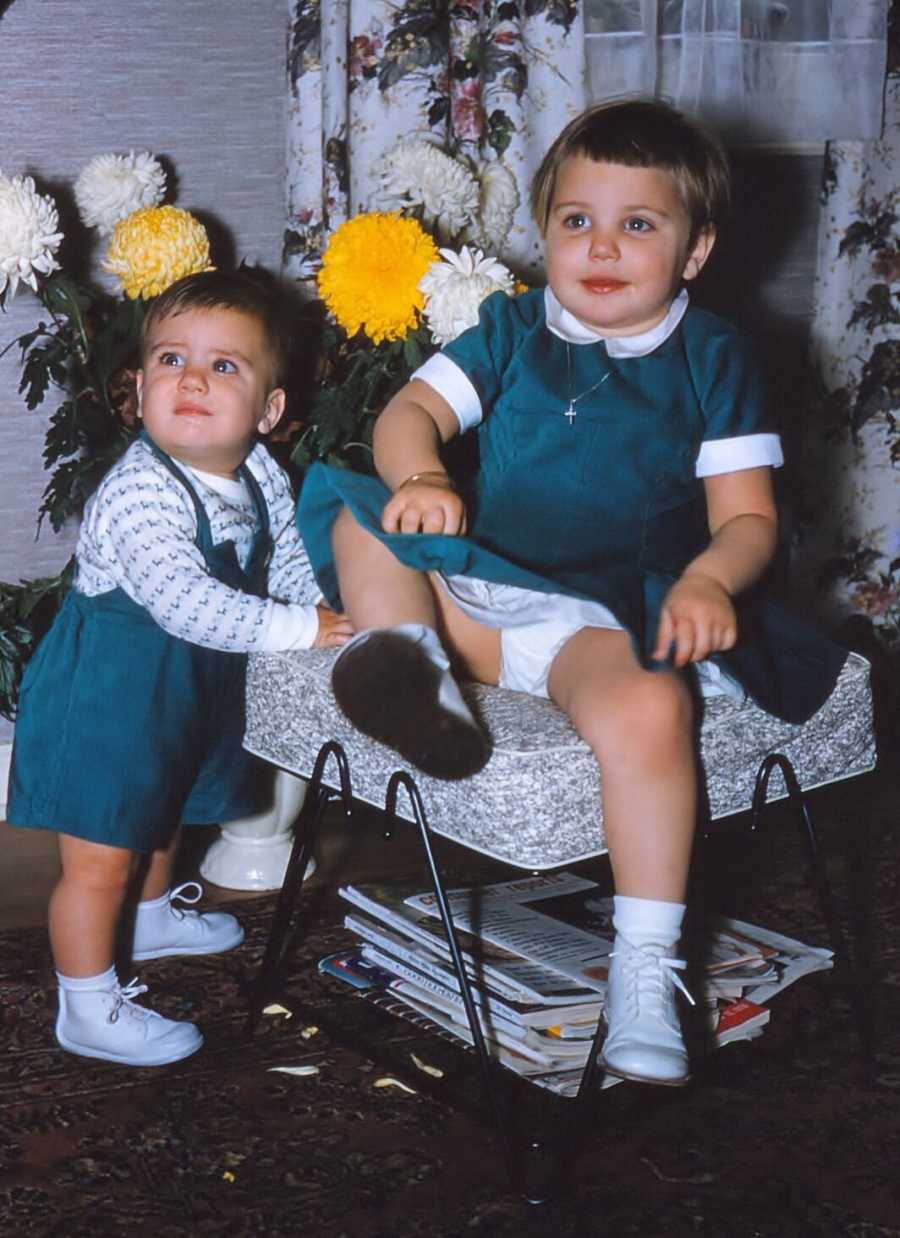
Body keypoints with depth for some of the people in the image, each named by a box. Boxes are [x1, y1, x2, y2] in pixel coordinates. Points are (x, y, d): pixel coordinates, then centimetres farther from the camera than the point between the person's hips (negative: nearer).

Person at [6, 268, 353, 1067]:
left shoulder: (259, 475, -5)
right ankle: (88, 1007, 16)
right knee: (99, 858, 1)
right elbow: (189, 605, -35)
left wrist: (335, 608, -3)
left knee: (163, 812, 32)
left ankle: (151, 915, 58)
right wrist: (298, 629, -28)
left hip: (192, 685, 9)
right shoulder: (140, 493, -31)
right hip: (106, 692, -8)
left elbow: (289, 560, 12)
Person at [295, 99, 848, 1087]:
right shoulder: (511, 329, 13)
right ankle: (410, 663, -37)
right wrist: (420, 476, -23)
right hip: (477, 592, 4)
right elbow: (411, 410, 1)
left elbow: (748, 515, 1)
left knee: (646, 710, -35)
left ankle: (644, 968, -28)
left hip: (611, 614, -3)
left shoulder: (713, 360, 6)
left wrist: (708, 581, -21)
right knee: (360, 520, -14)